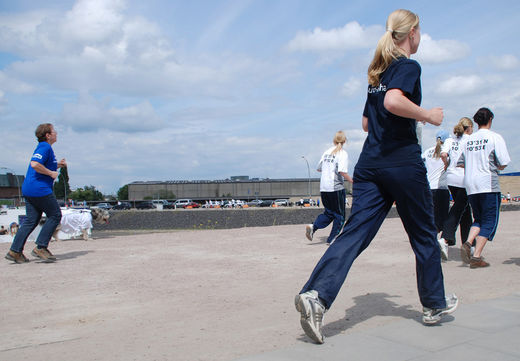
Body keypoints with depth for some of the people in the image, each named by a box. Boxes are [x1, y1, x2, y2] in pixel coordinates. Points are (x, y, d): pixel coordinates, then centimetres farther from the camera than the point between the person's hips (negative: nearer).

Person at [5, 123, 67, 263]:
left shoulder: (42, 147, 20)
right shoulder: (45, 147, -12)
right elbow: (35, 164, -26)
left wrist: (57, 165, 19)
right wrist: (51, 173, -16)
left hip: (29, 189, 10)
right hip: (40, 189, -10)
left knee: (31, 220, 10)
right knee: (55, 215, -1)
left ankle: (15, 251, 8)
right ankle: (40, 247, -2)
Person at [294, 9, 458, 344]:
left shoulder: (378, 74, 19)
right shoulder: (409, 66, -5)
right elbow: (393, 102, -25)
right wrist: (428, 115, -11)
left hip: (370, 164, 7)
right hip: (403, 163, -6)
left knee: (356, 232, -3)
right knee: (424, 235, 11)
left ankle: (316, 295, -20)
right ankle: (435, 304, 27)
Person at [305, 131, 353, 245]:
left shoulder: (327, 152, 12)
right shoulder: (343, 153, -7)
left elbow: (319, 168, 19)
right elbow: (342, 171, -19)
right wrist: (352, 181, -9)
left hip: (323, 188, 6)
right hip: (336, 187, -6)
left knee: (329, 212, 17)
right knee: (339, 215, 8)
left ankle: (313, 227, -5)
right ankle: (332, 239, 6)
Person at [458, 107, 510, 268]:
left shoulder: (469, 139, 11)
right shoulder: (495, 137, -5)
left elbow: (460, 163, 12)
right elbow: (503, 163, -9)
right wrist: (497, 167, 12)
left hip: (470, 186, 5)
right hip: (489, 184, -5)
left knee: (479, 219, 18)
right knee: (489, 222, 1)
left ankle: (467, 243, -6)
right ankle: (476, 257, -7)